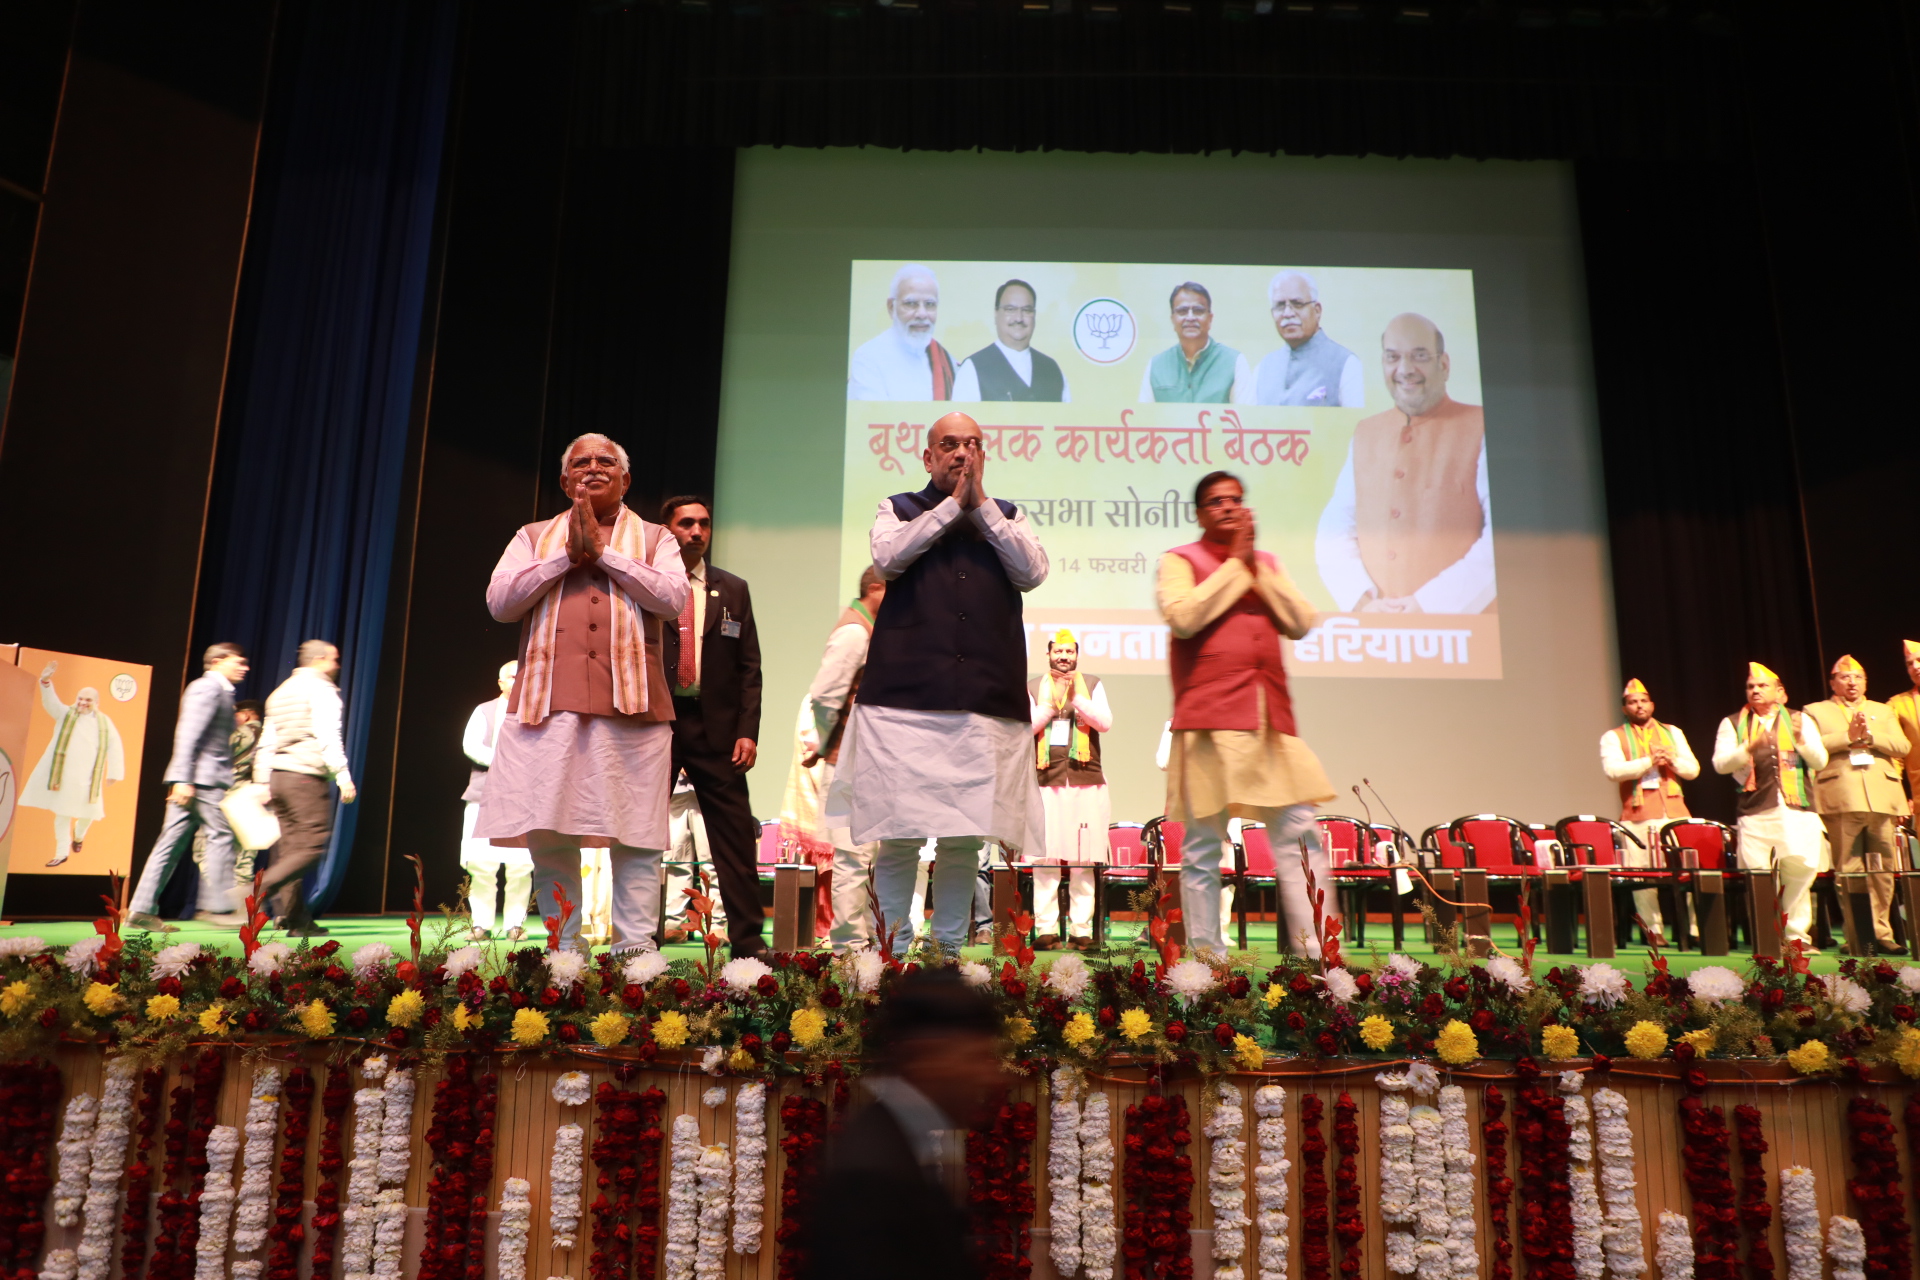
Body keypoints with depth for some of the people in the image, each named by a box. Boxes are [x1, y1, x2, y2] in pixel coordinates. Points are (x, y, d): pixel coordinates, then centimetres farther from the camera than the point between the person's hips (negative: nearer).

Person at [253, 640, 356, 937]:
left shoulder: (280, 692, 21)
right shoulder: (321, 689, -4)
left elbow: (266, 742, 20)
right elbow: (328, 737, -14)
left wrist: (262, 784, 21)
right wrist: (343, 777, -15)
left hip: (277, 777, 9)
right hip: (307, 777, -8)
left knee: (289, 847, 8)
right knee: (312, 844, -7)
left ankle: (298, 920, 7)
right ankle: (259, 892, -19)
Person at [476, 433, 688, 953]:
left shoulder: (653, 539, 15)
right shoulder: (534, 537, 19)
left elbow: (673, 598, -4)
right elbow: (499, 602, 5)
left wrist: (603, 551, -5)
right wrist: (568, 555, -2)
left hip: (630, 705, -1)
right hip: (548, 704, 2)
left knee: (636, 835, -4)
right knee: (546, 833, 0)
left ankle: (634, 949, 1)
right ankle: (565, 947, 11)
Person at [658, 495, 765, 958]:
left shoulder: (732, 590, 13)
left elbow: (749, 667, 10)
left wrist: (748, 730, -1)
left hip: (715, 726, 2)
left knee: (735, 834, -1)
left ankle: (747, 938, 5)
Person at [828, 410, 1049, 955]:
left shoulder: (1007, 516, 19)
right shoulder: (898, 509, 16)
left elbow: (1032, 572, 0)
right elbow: (888, 557, -5)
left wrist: (980, 505, 0)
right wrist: (953, 504, -1)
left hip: (986, 701, 1)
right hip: (905, 697, -1)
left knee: (965, 840, 1)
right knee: (899, 833, -4)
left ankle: (950, 948, 14)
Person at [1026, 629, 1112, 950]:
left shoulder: (1092, 685, 14)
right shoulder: (1033, 687, 14)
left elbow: (1106, 723, 0)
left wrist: (1076, 698, -9)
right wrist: (1052, 703, -6)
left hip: (1086, 782, 1)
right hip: (1046, 781, 0)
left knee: (1083, 860, -1)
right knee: (1045, 859, -6)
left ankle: (1082, 929, 3)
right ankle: (1046, 928, -2)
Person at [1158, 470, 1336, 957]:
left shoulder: (1268, 564, 21)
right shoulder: (1180, 561, 6)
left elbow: (1300, 622, 8)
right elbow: (1182, 617, -13)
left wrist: (1257, 569, 0)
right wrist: (1235, 563, -6)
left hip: (1271, 719, 5)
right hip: (1209, 721, -5)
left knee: (1299, 831, 1)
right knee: (1203, 842, -3)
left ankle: (1313, 947, 6)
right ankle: (1206, 953, 4)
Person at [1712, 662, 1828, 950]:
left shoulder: (1801, 720, 17)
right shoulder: (1733, 723, 13)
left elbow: (1820, 760, 8)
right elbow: (1720, 764, 2)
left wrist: (1801, 738, -10)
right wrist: (1750, 748, -15)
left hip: (1798, 810, 1)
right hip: (1755, 812, -1)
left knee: (1802, 868, -10)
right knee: (1758, 877, -6)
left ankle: (1796, 933, 5)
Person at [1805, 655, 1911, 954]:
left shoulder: (1883, 711, 24)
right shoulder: (1816, 711, 14)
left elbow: (1902, 747, 9)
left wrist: (1869, 735, -5)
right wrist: (1848, 737, -9)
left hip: (1882, 799, 3)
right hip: (1841, 800, -3)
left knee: (1883, 870, 0)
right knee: (1848, 870, -5)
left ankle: (1881, 932, 8)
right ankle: (1856, 935, -1)